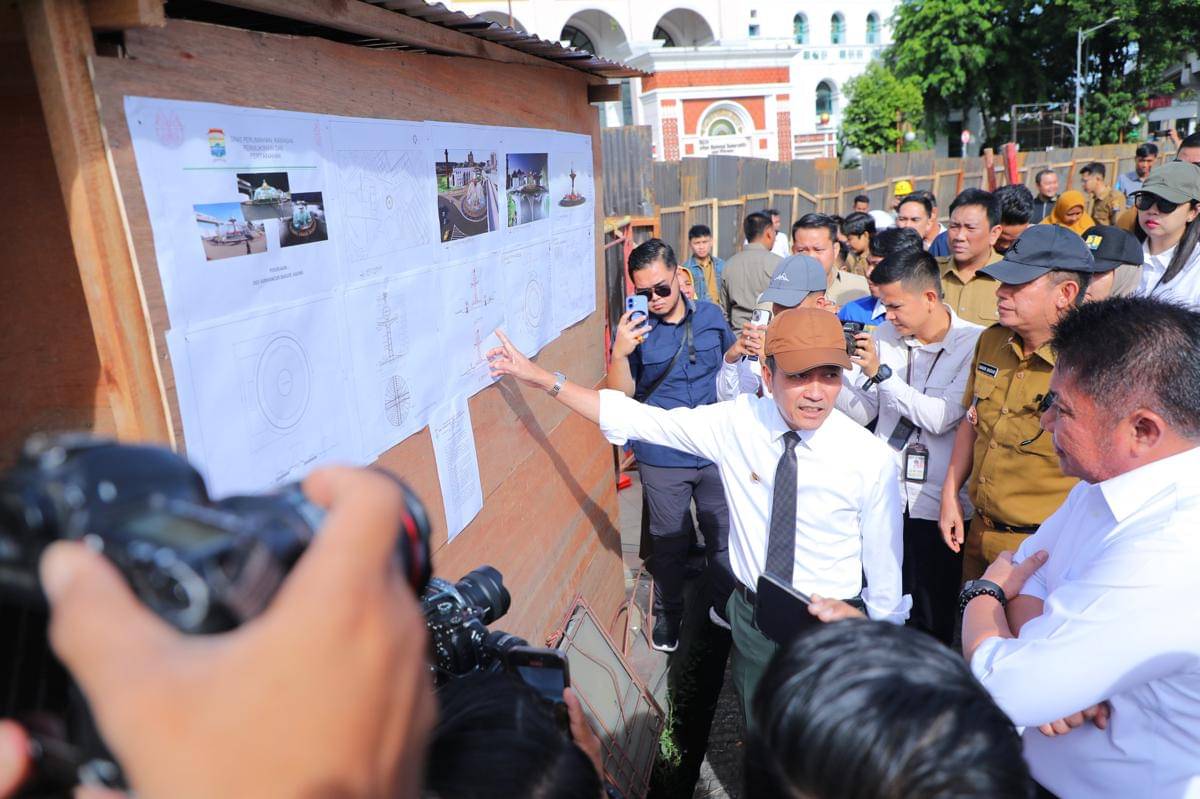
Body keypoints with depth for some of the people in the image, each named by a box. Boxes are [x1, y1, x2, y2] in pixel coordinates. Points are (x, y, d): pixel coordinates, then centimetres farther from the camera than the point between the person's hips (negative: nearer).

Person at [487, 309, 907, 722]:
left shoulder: (871, 458, -20)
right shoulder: (737, 422, -16)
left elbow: (884, 565, -9)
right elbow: (640, 419, -12)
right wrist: (542, 378, -15)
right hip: (751, 619, 2)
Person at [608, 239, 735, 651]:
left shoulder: (710, 315, 0)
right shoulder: (632, 328, -9)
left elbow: (727, 358, 19)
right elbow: (621, 396, -13)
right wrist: (619, 354, -30)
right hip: (663, 459, -2)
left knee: (723, 538, 18)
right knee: (669, 544, 15)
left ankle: (724, 604, 41)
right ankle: (667, 612, 38)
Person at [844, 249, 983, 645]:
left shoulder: (975, 343, -10)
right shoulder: (884, 336, 4)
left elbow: (941, 417, -19)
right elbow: (867, 411, 7)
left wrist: (881, 373, -19)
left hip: (935, 505, -4)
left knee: (933, 619, 9)